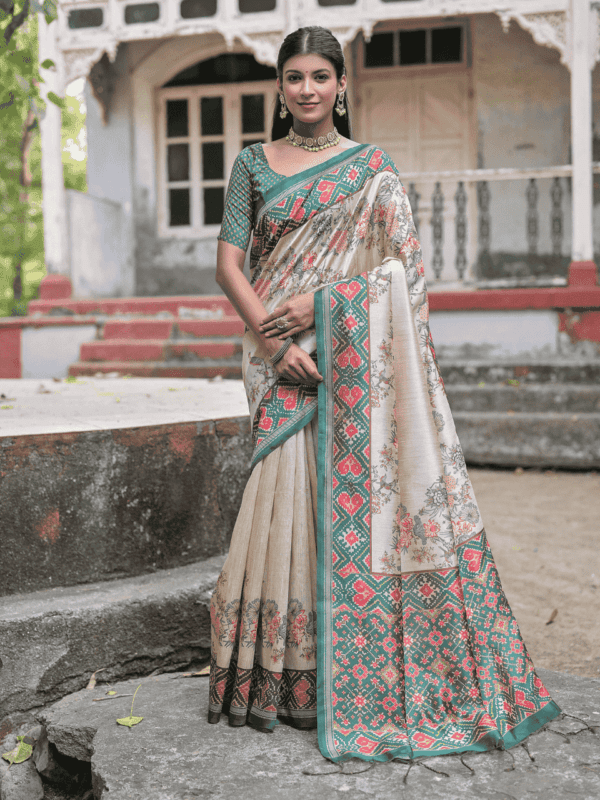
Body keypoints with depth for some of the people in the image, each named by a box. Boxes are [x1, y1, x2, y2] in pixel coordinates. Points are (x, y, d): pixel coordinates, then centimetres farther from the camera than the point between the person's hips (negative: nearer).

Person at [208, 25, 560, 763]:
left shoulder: (374, 167, 9)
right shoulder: (253, 165, 11)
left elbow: (403, 266, 0)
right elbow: (228, 264, 3)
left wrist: (321, 302, -12)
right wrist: (271, 337, -12)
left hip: (355, 356, 0)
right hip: (285, 359, 0)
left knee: (360, 494, -3)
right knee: (292, 494, -4)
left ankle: (358, 674, 10)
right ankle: (288, 676, 8)